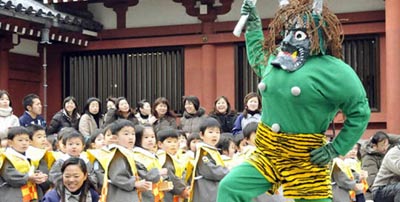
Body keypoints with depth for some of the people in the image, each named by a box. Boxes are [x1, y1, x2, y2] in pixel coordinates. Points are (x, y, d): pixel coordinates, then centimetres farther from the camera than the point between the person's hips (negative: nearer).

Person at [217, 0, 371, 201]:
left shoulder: (332, 72, -13)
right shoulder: (275, 60, 7)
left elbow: (359, 112, -6)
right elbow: (259, 62, 34)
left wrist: (336, 149, -8)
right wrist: (252, 25, 28)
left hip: (305, 161, -5)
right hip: (266, 155, 5)